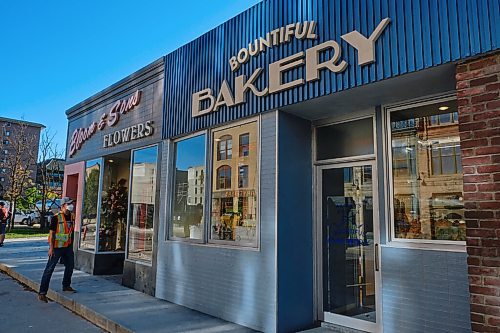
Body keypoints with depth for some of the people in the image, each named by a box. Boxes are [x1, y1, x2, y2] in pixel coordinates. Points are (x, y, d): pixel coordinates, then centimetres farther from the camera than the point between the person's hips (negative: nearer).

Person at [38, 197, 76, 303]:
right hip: (57, 247, -7)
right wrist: (51, 248, -18)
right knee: (49, 269, -5)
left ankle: (66, 286, 36)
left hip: (68, 246, 7)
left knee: (70, 266, 17)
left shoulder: (71, 217, 6)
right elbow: (52, 233, -14)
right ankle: (42, 292, 0)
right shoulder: (56, 218, -15)